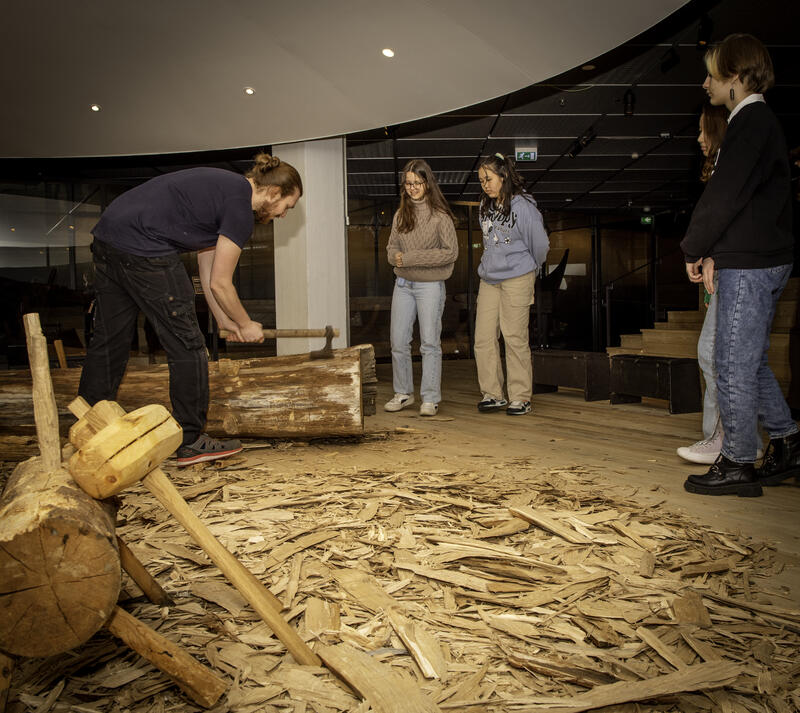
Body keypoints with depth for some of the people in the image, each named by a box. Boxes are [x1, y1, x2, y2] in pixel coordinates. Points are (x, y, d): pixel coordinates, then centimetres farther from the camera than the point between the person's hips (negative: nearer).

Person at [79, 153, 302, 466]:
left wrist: (225, 321, 28)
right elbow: (219, 283, -3)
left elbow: (207, 267, 24)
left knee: (108, 340, 17)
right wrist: (246, 325, 13)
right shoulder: (240, 208, -7)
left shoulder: (223, 187, 21)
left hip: (108, 232, 10)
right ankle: (192, 443, 10)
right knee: (186, 346, 1)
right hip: (143, 248, -10)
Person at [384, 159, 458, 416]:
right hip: (403, 285, 5)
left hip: (430, 286, -5)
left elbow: (451, 252, -13)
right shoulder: (401, 214, 9)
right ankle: (403, 393, 21)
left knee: (430, 343, 0)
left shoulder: (440, 215, -8)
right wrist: (396, 257, -12)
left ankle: (430, 399, 8)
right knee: (398, 342, 7)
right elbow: (391, 246, 14)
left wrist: (410, 258, -17)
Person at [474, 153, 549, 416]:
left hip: (517, 280, -6)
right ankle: (492, 394, 11)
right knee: (483, 338, 1)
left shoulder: (523, 206, -11)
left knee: (515, 338, -3)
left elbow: (540, 245, -3)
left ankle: (521, 397, 8)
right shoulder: (486, 207, 10)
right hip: (489, 280, 6)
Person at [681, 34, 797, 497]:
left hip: (749, 267, -10)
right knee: (752, 362, 18)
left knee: (734, 367, -3)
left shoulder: (752, 122, -14)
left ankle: (738, 465, 6)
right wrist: (714, 253, 9)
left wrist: (695, 250, -6)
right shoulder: (760, 121, 18)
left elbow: (724, 196, -18)